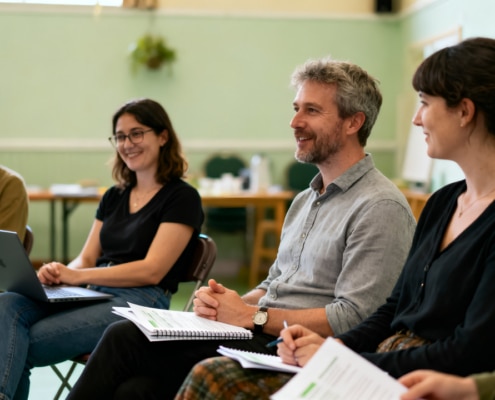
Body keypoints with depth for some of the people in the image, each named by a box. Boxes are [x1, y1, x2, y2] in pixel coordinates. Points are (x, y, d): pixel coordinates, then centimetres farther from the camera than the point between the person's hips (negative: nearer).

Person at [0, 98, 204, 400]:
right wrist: (59, 274, -8)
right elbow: (87, 259, 17)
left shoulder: (182, 198, -1)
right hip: (92, 295, 6)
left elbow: (152, 271, -11)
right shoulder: (114, 197, 21)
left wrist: (77, 276, -18)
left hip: (139, 302, -6)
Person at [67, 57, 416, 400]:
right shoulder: (306, 200, 20)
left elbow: (351, 318, -17)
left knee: (126, 339, -17)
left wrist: (252, 316, -14)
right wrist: (230, 301, 0)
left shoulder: (381, 207, -10)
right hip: (258, 336, 8)